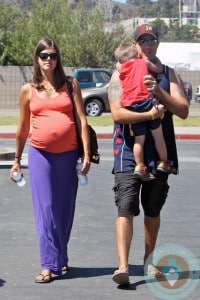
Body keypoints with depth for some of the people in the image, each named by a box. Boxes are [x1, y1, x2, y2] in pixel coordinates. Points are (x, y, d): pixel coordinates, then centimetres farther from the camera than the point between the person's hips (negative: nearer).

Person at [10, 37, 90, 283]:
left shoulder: (70, 85, 6)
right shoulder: (28, 90, 7)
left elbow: (81, 119, 3)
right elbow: (23, 127, 14)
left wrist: (86, 153, -4)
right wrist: (17, 159, 17)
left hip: (68, 154, 1)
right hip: (40, 154, 0)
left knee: (65, 208, 7)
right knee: (45, 209, -5)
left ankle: (61, 258, 24)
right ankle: (49, 265, -4)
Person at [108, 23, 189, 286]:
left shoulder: (168, 74, 10)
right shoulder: (121, 74, 0)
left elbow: (183, 110, -3)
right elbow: (117, 113, -13)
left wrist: (159, 91, -16)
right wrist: (150, 114, -21)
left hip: (160, 153, 4)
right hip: (129, 151, -3)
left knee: (153, 210, 14)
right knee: (126, 209, -13)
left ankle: (148, 260, 28)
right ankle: (123, 266, -18)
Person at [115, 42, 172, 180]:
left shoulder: (121, 67, 13)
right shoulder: (144, 62, 7)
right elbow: (159, 68, 18)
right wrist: (155, 58, 33)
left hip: (130, 106, 3)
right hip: (146, 101, -3)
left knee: (139, 139, 9)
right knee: (158, 135, 8)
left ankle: (139, 167, 5)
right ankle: (163, 162, 10)